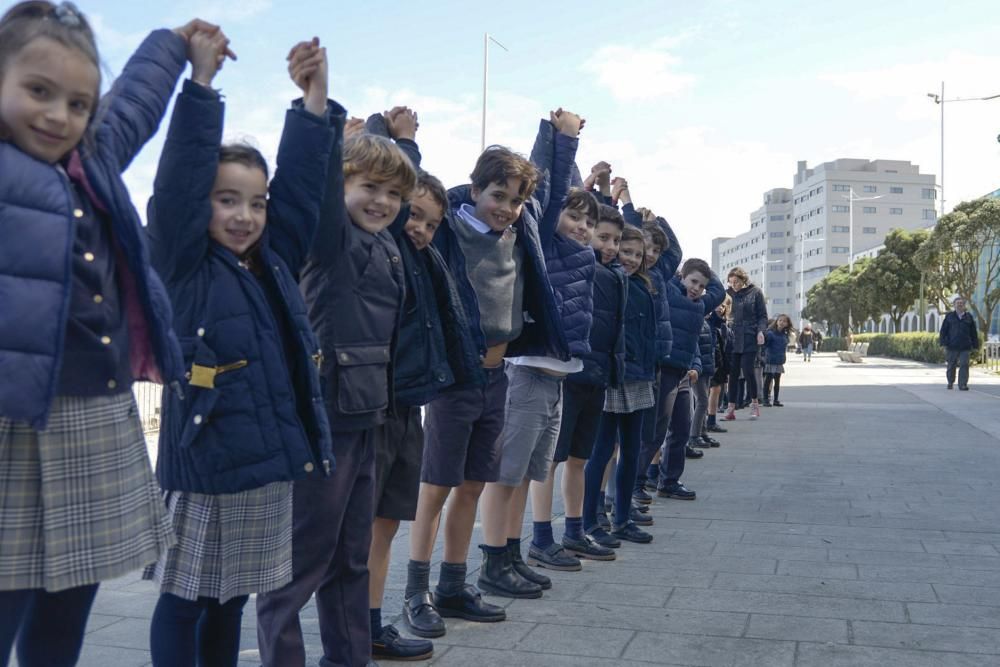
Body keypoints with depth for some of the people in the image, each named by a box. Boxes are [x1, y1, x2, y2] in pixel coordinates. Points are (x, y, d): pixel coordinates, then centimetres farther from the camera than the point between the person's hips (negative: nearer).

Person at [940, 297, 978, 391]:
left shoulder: (969, 317, 9)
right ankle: (950, 382, 26)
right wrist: (944, 344, -5)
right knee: (951, 365, 8)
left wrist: (974, 346, 8)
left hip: (965, 347, 0)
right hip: (952, 347, 0)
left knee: (964, 365, -8)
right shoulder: (949, 316, 6)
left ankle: (963, 385, -7)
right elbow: (943, 331, 3)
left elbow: (974, 333, 12)